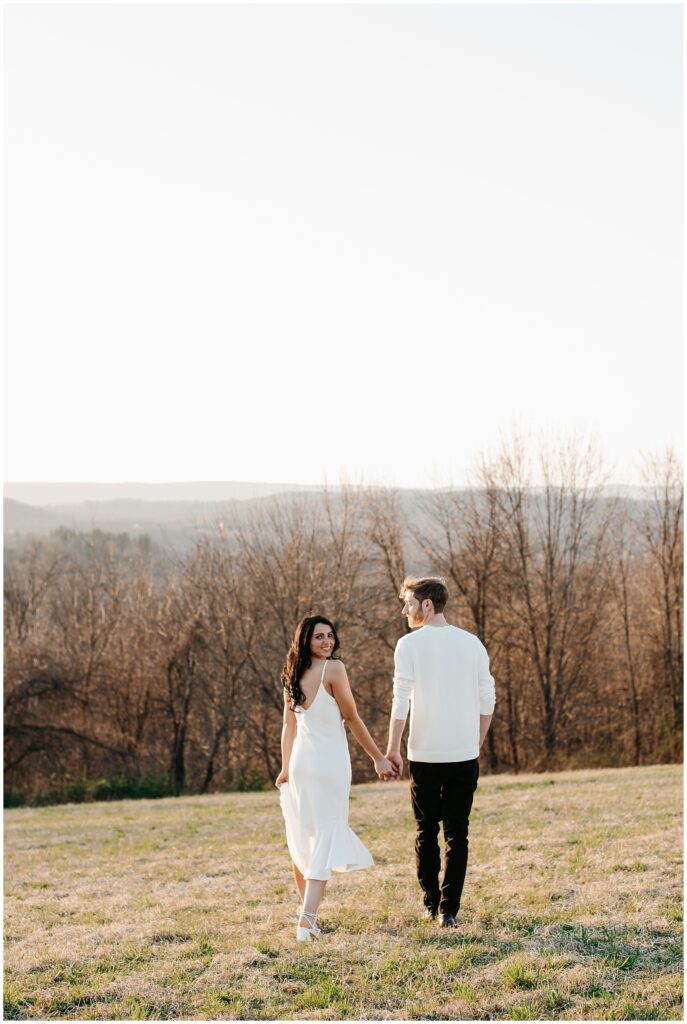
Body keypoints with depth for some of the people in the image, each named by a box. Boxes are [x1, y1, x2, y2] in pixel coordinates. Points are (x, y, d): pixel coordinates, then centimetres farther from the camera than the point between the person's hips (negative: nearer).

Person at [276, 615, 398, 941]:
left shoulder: (294, 674, 9)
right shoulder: (334, 669, -11)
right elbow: (352, 718, -7)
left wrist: (286, 769, 22)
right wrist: (378, 757, 1)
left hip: (300, 762, 7)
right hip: (329, 761, -7)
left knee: (303, 838, 16)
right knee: (325, 837, -7)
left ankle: (307, 908, 28)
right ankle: (307, 916, -18)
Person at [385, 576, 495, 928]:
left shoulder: (410, 644, -6)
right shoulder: (471, 643, 4)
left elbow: (401, 702, -10)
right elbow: (487, 701, 6)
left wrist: (392, 749, -2)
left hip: (425, 757, -2)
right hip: (465, 755, 2)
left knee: (426, 832, 12)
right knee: (457, 834, 7)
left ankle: (431, 905, 18)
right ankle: (449, 910, 3)